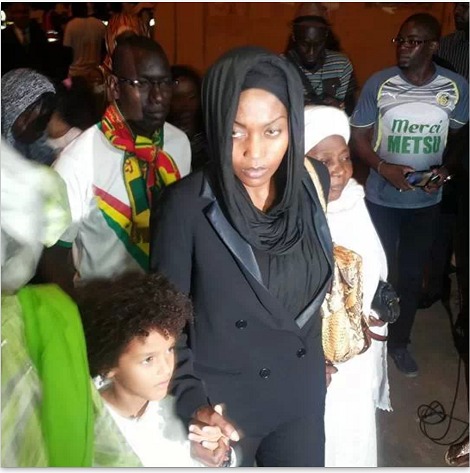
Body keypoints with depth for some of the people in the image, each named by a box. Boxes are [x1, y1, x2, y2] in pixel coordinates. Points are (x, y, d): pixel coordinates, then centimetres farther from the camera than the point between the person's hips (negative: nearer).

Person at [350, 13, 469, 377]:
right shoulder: (379, 84, -11)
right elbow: (359, 137, -5)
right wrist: (383, 168, -22)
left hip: (426, 200, 2)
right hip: (381, 197, -1)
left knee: (412, 273, 14)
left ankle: (400, 342, 34)